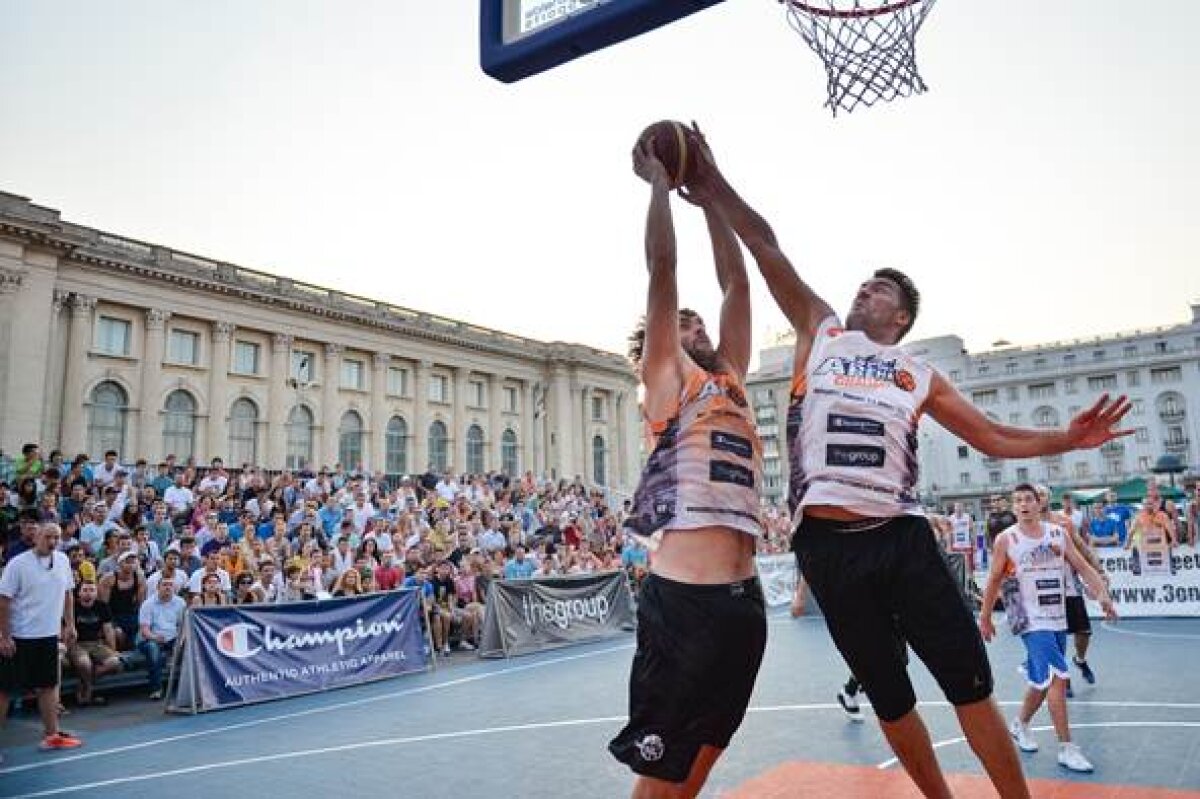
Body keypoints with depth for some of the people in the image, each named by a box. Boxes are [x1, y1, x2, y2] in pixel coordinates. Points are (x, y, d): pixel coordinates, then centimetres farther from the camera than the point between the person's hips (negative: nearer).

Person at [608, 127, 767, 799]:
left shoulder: (730, 382, 19)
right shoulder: (667, 379, 3)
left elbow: (736, 281, 18)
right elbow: (662, 270, -3)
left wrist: (709, 195, 21)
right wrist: (659, 183, 8)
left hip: (743, 596, 7)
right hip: (684, 600, -7)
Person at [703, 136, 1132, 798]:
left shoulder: (919, 376, 14)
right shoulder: (819, 330, 11)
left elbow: (993, 438, 16)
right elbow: (764, 244, 7)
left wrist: (1067, 439, 0)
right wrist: (710, 177, 6)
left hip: (902, 537, 1)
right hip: (828, 543, -1)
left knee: (970, 683, 1)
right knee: (889, 697, 11)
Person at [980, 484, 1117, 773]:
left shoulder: (1058, 534, 3)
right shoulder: (1007, 539, -8)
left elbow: (1083, 567, 4)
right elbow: (994, 580, -1)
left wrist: (1102, 594, -12)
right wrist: (985, 617, 3)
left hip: (1057, 618, 5)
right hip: (1030, 619, -5)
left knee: (1043, 680, 15)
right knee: (1058, 676, -16)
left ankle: (1020, 724, 38)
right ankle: (1066, 748, -8)